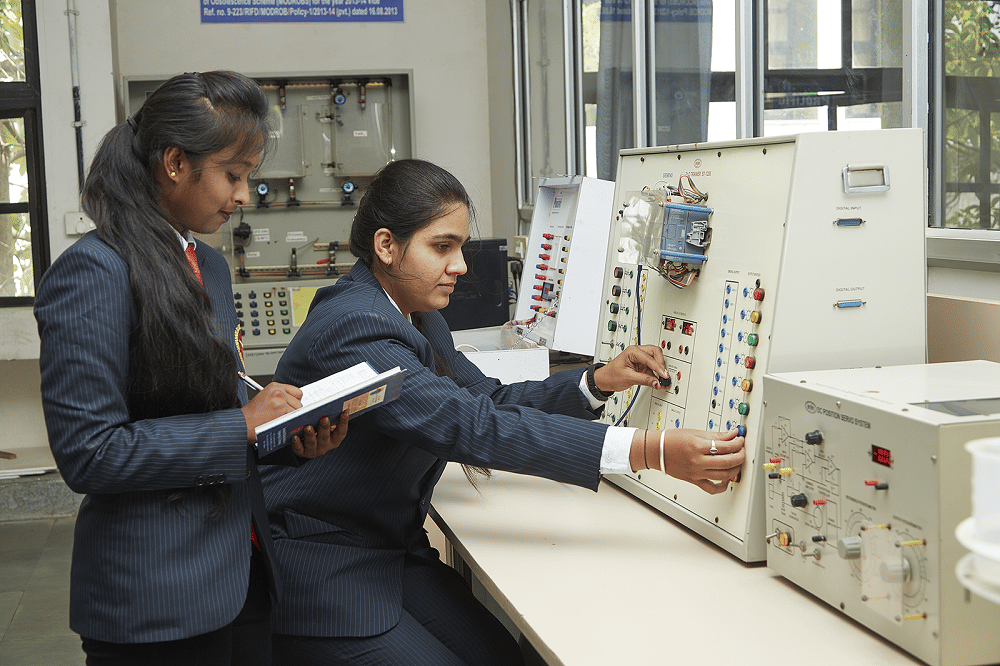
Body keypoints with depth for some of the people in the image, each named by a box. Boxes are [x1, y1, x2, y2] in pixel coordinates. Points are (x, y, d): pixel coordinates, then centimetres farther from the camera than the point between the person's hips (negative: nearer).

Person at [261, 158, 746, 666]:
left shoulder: (414, 315, 6)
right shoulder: (352, 329, -26)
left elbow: (488, 399, 12)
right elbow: (476, 428, -34)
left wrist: (597, 382, -6)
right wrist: (653, 452, -39)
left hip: (394, 550, 9)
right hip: (319, 576, -9)